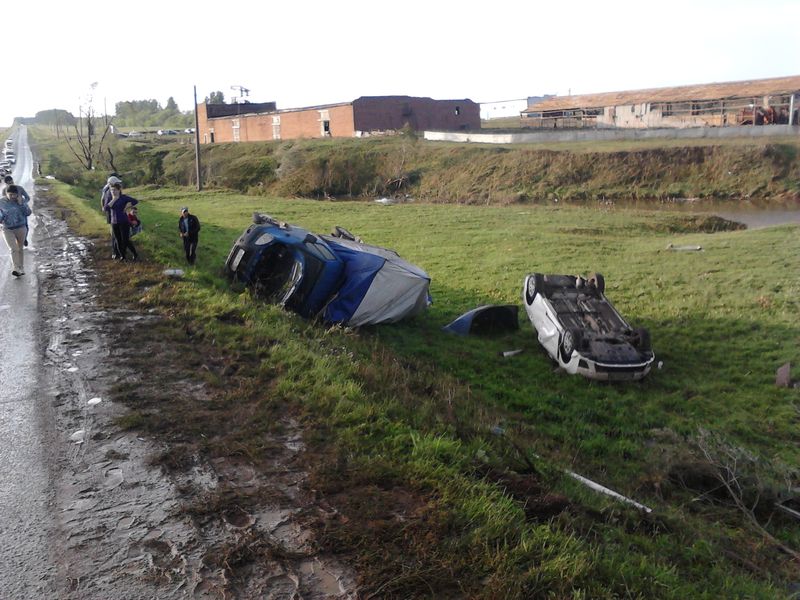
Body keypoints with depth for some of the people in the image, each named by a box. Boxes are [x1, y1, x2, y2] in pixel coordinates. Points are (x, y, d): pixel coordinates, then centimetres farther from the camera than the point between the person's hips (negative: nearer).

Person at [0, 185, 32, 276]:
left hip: (21, 228, 1)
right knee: (13, 249, -16)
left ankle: (21, 269, 27)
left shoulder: (21, 201, -5)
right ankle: (17, 270, -24)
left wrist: (21, 204, -21)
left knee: (20, 249, 13)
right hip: (8, 230, -1)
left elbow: (28, 213, -8)